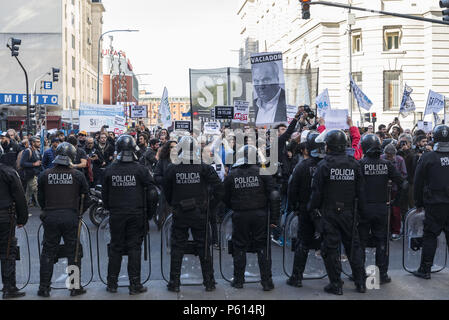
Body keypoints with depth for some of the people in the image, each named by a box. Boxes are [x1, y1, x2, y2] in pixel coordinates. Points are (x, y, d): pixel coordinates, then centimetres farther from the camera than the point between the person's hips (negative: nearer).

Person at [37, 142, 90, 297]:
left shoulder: (45, 175, 0)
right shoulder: (78, 175, -3)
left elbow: (40, 198, 9)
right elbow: (85, 198, 4)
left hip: (50, 217, 1)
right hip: (71, 218, -1)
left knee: (48, 253, 10)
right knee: (74, 252, 8)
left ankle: (44, 288, 16)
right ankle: (75, 287, 13)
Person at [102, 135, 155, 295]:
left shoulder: (110, 170, -1)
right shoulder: (140, 169, -7)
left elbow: (104, 194, 7)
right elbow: (150, 192, -3)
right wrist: (149, 213, 9)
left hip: (116, 215, 2)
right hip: (136, 214, -2)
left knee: (116, 248, 11)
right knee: (134, 248, 4)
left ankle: (112, 283, 17)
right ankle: (135, 284, 7)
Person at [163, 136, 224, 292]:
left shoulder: (172, 169, -6)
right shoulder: (204, 168, -7)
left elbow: (166, 191, 3)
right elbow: (218, 186, -8)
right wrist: (215, 202, 7)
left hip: (179, 215, 0)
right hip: (200, 214, 0)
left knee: (177, 247, 9)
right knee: (203, 247, 9)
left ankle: (174, 283, 13)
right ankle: (209, 282, 16)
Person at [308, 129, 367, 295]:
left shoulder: (324, 164, -10)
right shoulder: (353, 164, 2)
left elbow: (317, 191, -9)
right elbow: (360, 191, 5)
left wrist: (311, 207, 5)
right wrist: (361, 210, 14)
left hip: (329, 213, -4)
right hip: (349, 213, 4)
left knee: (330, 247, 4)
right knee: (353, 246, 14)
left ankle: (336, 284, 9)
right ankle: (360, 283, 19)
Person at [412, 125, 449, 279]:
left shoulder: (427, 158, -8)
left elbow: (418, 183, -3)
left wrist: (419, 203, 7)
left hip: (434, 204, -3)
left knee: (430, 235, 4)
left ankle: (425, 270, 8)